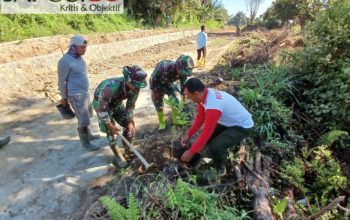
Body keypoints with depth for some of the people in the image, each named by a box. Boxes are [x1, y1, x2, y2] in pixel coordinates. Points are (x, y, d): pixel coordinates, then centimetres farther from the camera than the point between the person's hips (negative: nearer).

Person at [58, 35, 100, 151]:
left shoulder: (79, 57, 6)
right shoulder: (65, 61, -19)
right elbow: (61, 81, -14)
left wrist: (84, 91, 19)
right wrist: (64, 98, -8)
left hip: (84, 92, 9)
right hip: (76, 95, -9)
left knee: (86, 116, 21)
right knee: (83, 120, -2)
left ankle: (88, 135, 39)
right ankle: (85, 142, 14)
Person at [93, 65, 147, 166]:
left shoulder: (135, 87, -25)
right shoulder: (111, 87, -43)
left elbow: (131, 105, -10)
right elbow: (101, 107, -31)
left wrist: (130, 122, -16)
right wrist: (110, 125, -25)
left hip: (117, 103, 5)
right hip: (101, 103, -5)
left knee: (130, 126, 0)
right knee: (110, 131, -9)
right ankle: (118, 155, 11)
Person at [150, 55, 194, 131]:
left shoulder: (182, 71, -25)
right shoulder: (164, 66, -42)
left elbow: (183, 86, -10)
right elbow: (153, 78, -28)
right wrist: (154, 92, -20)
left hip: (168, 83, 4)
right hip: (157, 83, -4)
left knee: (176, 101, -4)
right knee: (158, 104, -2)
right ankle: (162, 123, 16)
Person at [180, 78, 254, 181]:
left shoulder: (213, 106, -38)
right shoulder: (205, 94, -11)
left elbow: (206, 132, -31)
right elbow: (200, 117, 1)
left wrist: (191, 152, -20)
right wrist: (188, 134, 0)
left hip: (243, 126, -9)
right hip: (230, 121, 9)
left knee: (214, 147, -22)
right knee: (209, 136, 10)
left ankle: (220, 169, 9)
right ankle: (221, 156, 35)